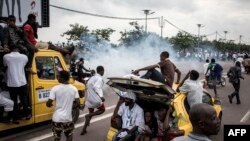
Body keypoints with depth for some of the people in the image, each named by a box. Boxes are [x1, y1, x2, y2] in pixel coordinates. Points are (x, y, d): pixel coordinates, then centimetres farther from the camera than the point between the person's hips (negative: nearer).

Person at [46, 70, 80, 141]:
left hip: (57, 118, -1)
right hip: (68, 118, 2)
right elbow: (78, 103, -4)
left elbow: (48, 103, -12)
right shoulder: (74, 89, -3)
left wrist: (48, 104, 11)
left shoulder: (55, 89, -12)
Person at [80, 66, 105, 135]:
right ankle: (88, 115, -7)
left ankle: (84, 130, 14)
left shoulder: (92, 78, 16)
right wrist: (101, 96, -35)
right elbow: (96, 87, -27)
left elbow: (88, 86, 20)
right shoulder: (99, 78, -11)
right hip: (95, 98, -8)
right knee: (102, 109, 15)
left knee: (91, 113, 20)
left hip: (89, 99, 8)